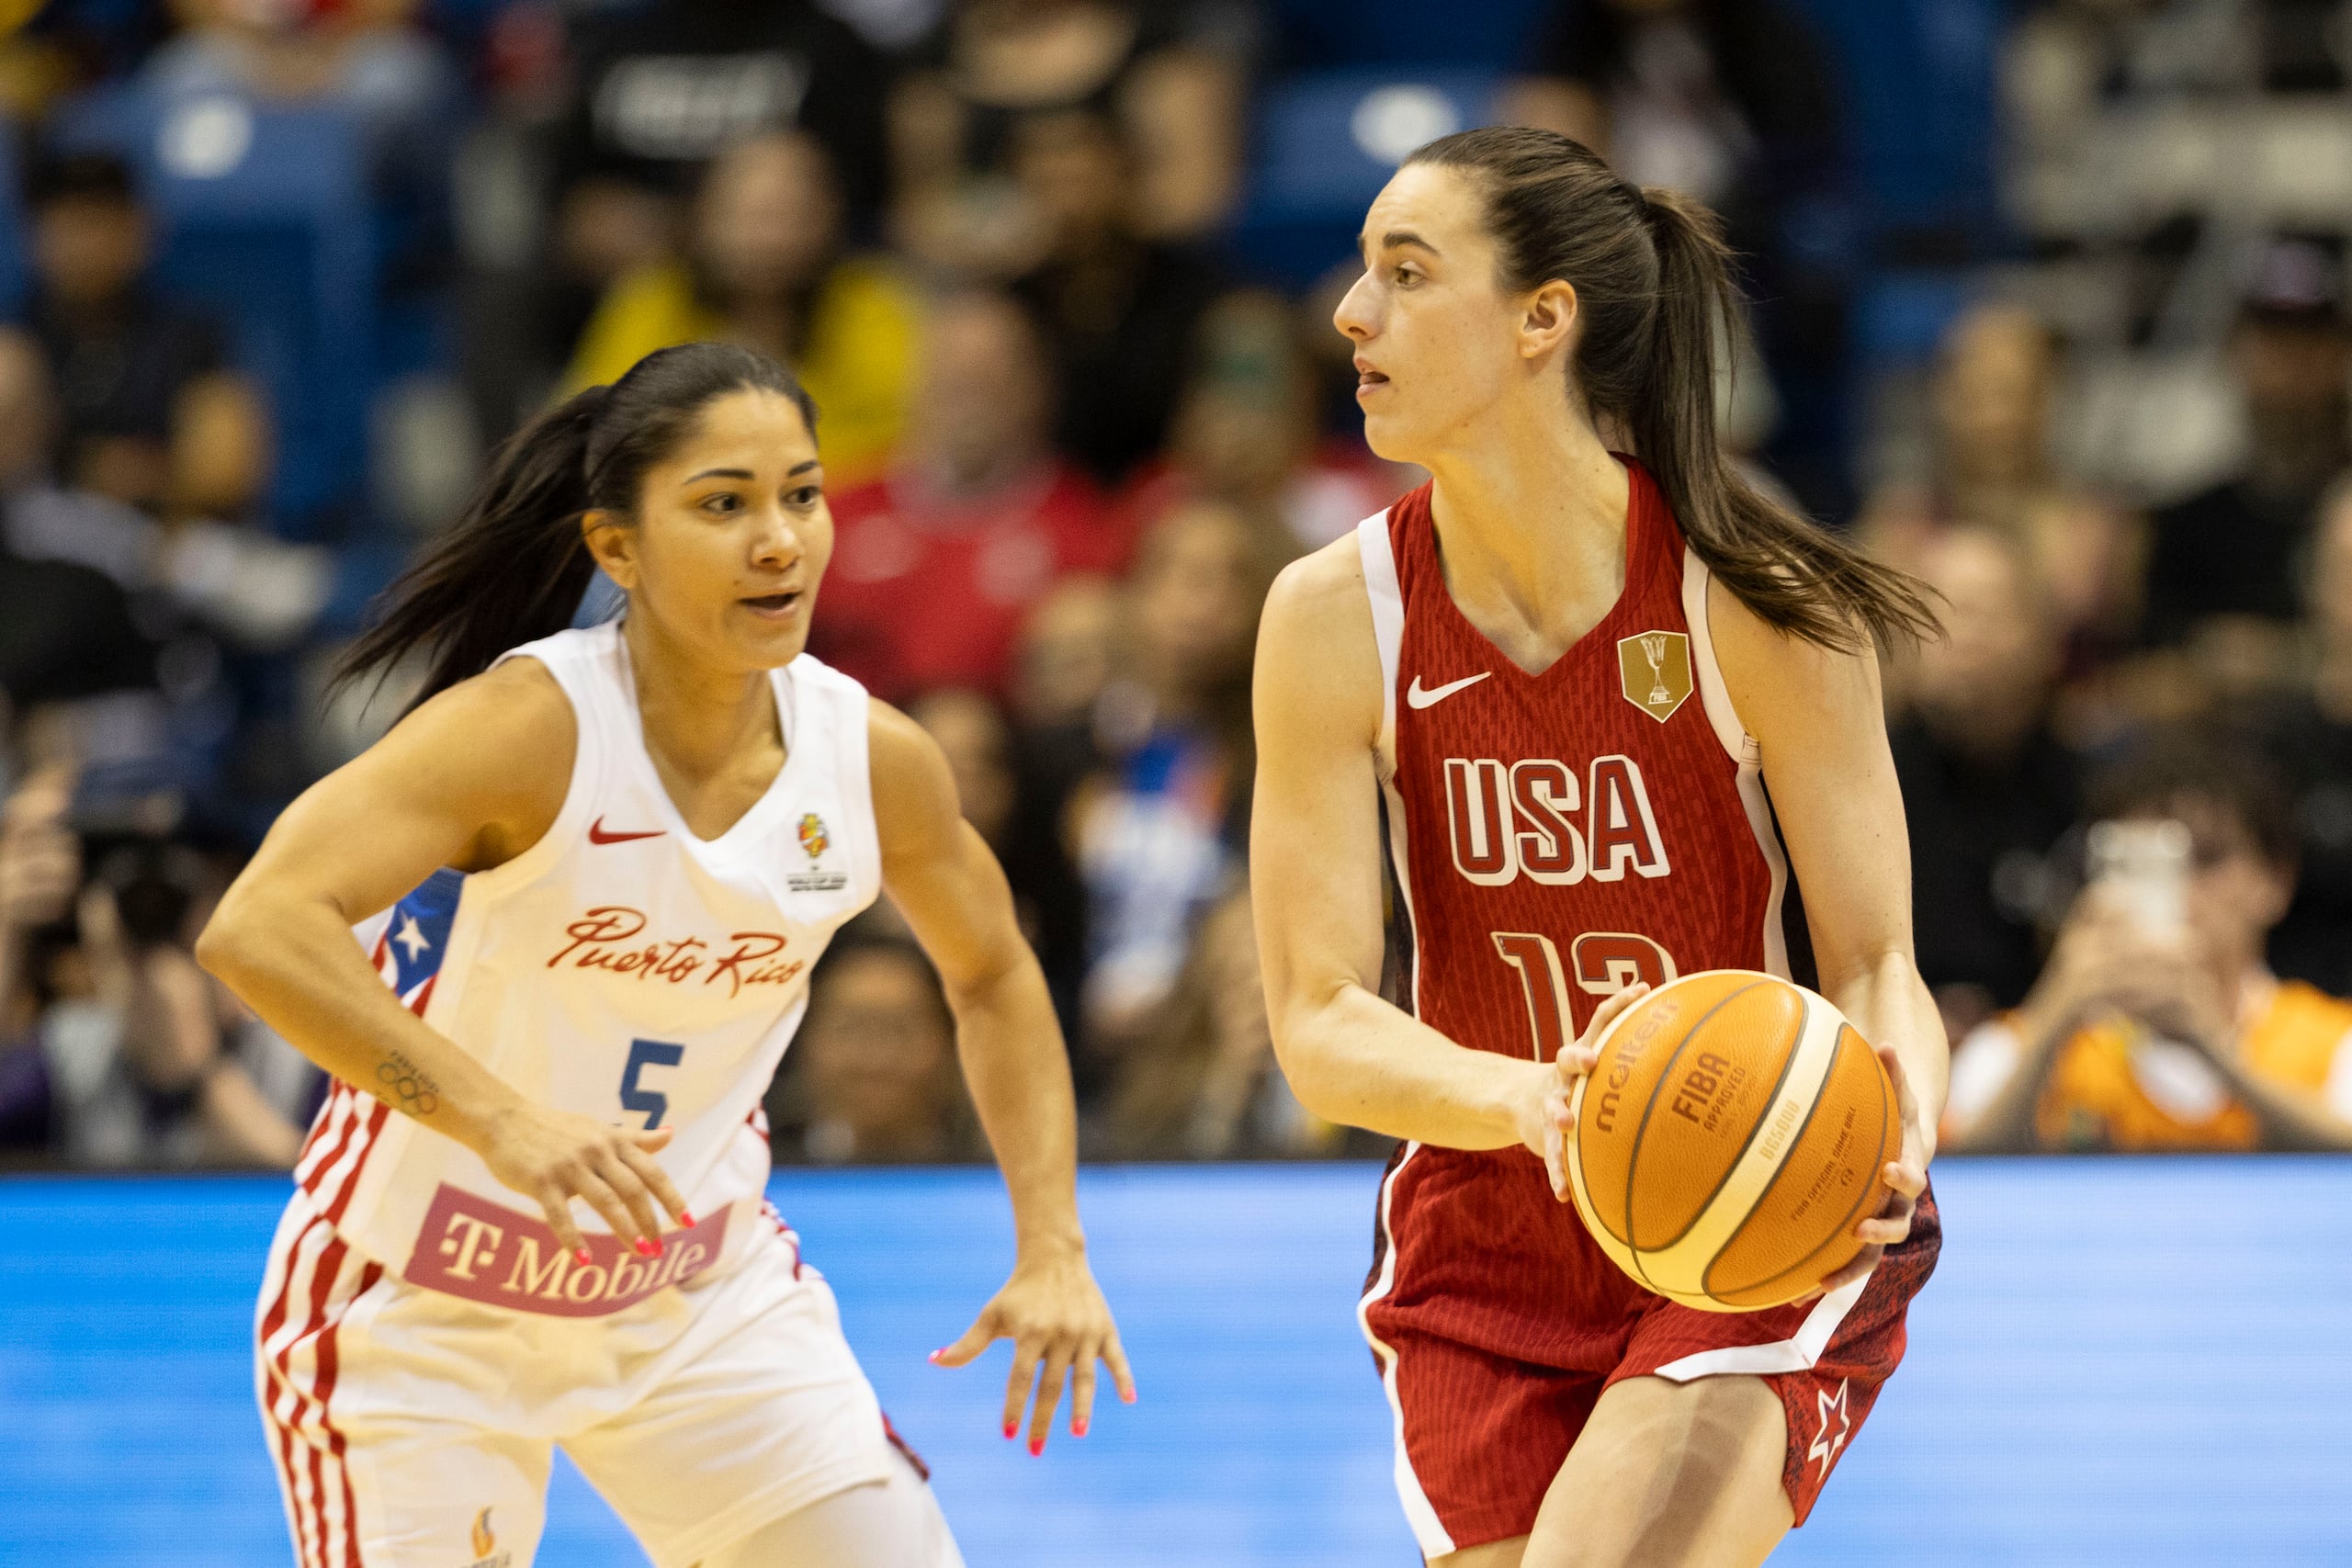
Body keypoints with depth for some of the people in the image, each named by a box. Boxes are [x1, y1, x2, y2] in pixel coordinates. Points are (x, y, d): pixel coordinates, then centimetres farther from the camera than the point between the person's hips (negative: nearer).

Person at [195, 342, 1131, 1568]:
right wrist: (494, 1117, -48)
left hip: (701, 1287, 5)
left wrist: (1052, 1252, 1)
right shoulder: (529, 729, -25)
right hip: (424, 1307, -5)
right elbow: (254, 930, -39)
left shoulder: (871, 757, -8)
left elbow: (992, 979, 12)